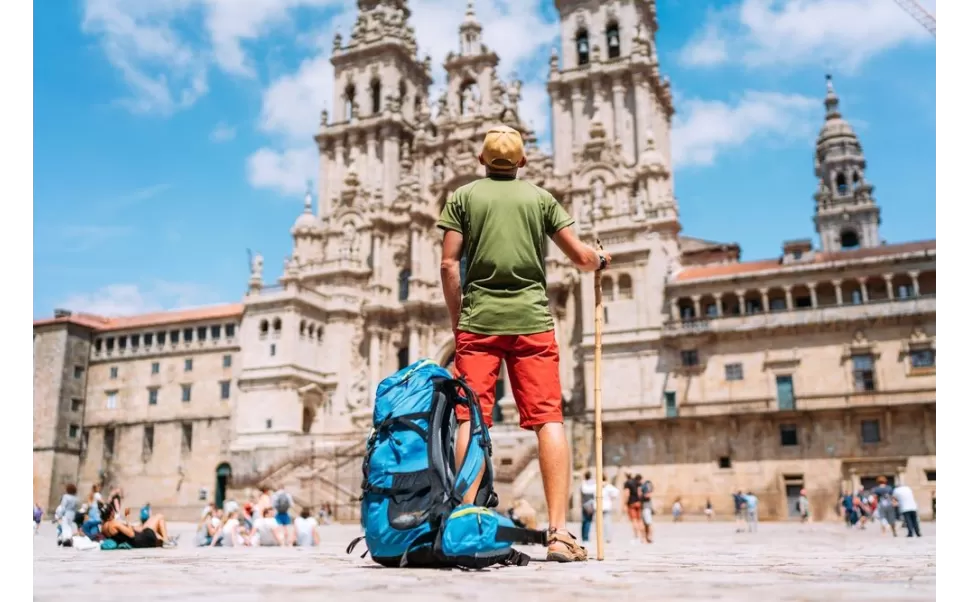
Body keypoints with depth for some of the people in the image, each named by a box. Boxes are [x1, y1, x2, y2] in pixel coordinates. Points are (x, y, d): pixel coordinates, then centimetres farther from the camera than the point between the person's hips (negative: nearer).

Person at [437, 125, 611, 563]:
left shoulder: (462, 197, 10)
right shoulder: (541, 197, 12)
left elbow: (449, 265, 3)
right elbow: (581, 257, 11)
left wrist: (456, 321, 11)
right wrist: (601, 259, 33)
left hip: (478, 320, 0)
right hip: (532, 320, 0)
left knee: (470, 420, -1)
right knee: (548, 419, -3)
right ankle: (559, 532, -8)